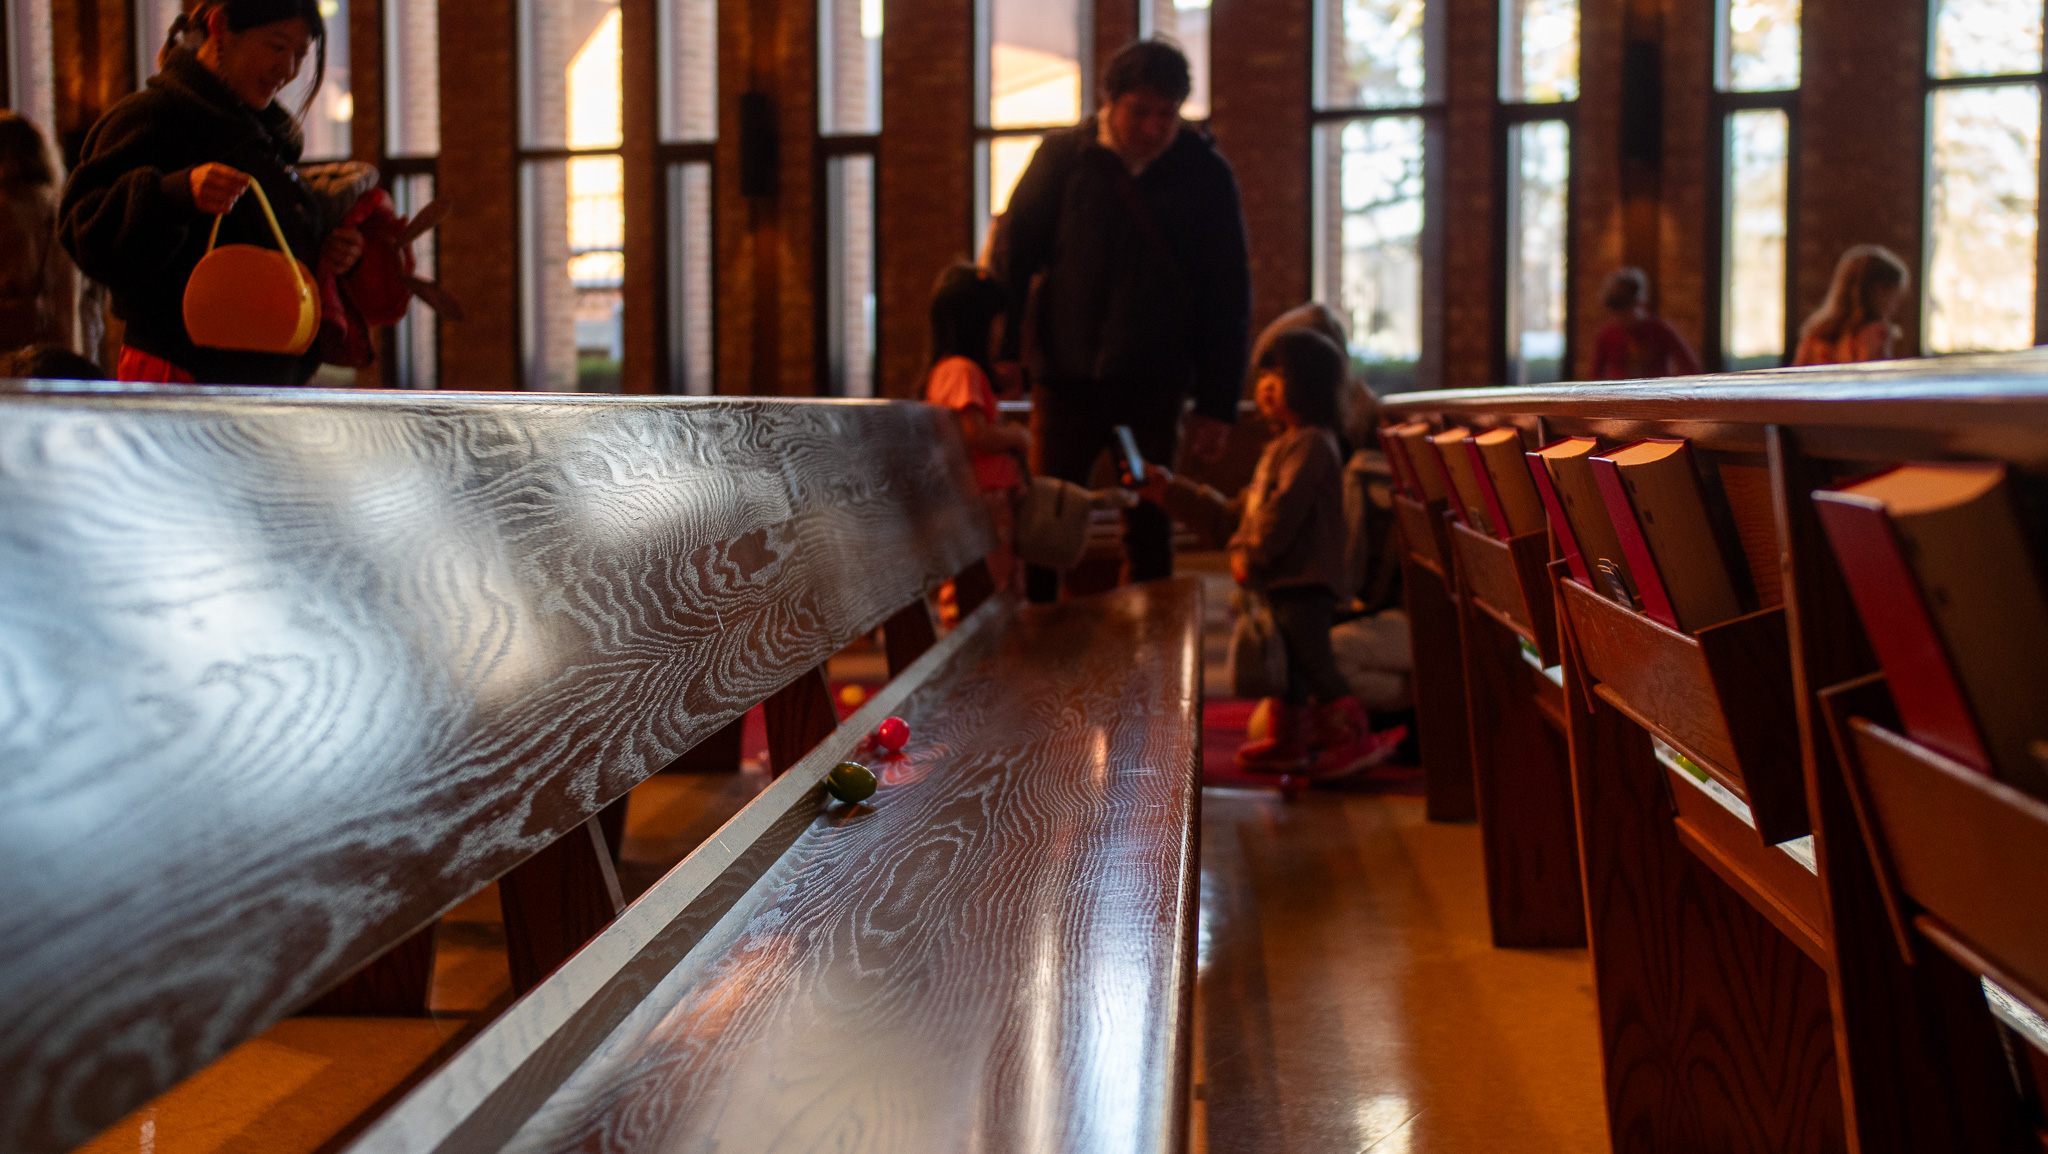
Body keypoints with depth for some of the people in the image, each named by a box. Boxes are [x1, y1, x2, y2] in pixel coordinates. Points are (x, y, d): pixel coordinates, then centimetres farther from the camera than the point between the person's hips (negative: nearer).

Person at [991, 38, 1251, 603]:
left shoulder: (1204, 173, 1)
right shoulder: (1062, 157, 1)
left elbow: (1228, 295, 3)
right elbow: (1013, 254, 2)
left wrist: (1218, 403, -1)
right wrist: (1002, 348, -12)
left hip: (1155, 382, 0)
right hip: (1066, 374, 0)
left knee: (1148, 528, 6)